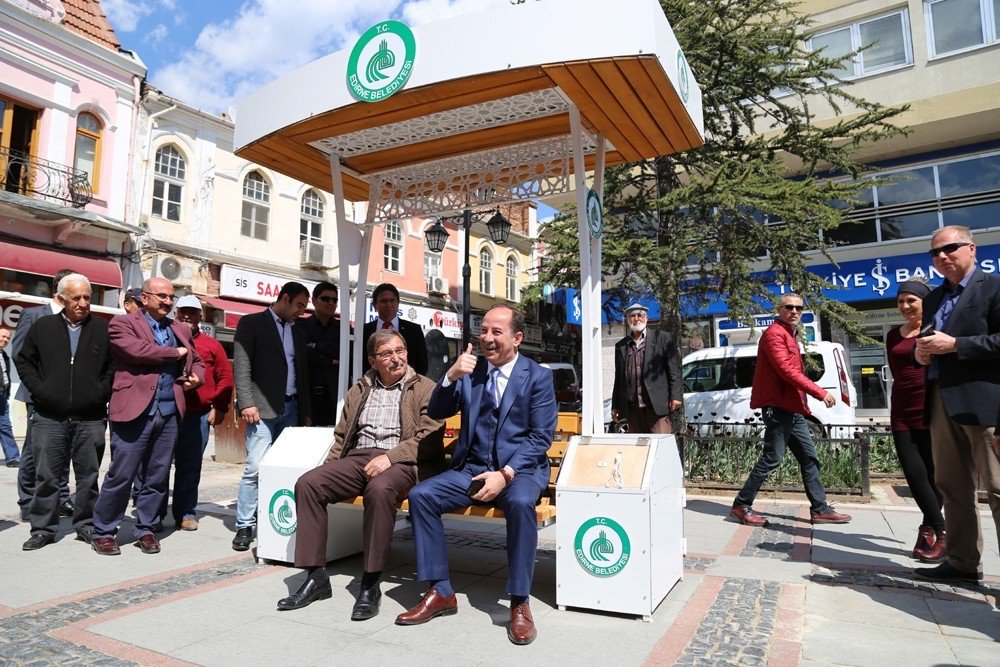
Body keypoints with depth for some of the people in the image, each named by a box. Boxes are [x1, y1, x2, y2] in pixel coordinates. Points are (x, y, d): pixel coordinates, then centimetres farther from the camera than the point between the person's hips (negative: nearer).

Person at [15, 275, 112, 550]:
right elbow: (24, 361, 14)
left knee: (88, 475, 7)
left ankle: (86, 525, 20)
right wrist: (39, 390, 0)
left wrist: (101, 391, -5)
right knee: (46, 476, 5)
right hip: (49, 417, 1)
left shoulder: (104, 329, 4)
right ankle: (43, 529, 17)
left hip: (90, 419, 0)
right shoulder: (43, 327, 8)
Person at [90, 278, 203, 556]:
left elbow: (196, 361, 27)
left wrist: (195, 377, 4)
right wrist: (176, 353, -4)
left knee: (158, 476, 10)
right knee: (121, 475, 0)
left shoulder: (180, 329, 19)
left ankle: (145, 530, 23)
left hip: (170, 412, 5)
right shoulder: (122, 323, 2)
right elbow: (137, 350, -17)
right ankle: (103, 532, 16)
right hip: (135, 410, -5)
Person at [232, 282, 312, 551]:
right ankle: (244, 526, 1)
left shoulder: (297, 333, 20)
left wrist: (305, 413, 14)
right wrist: (247, 403, -14)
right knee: (255, 468, -8)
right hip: (263, 408, -6)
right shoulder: (251, 323, 2)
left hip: (290, 409, 6)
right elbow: (242, 367, -6)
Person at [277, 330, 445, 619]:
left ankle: (370, 584, -24)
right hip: (358, 458, 5)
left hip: (400, 462, -5)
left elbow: (430, 438, -6)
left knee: (379, 489, -37)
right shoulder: (358, 391, 21)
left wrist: (389, 457, -17)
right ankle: (316, 576, -10)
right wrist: (328, 471, 7)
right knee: (307, 483, -18)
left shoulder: (425, 389, 5)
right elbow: (341, 436, 23)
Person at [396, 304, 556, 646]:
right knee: (420, 495, -17)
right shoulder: (470, 370, 11)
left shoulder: (538, 376, -1)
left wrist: (505, 474, -18)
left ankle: (519, 603, -19)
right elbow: (436, 413, 6)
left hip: (520, 469, -4)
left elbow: (541, 436, -5)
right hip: (472, 467, 4)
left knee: (520, 502, -36)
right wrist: (451, 376, -13)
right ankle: (440, 592, -6)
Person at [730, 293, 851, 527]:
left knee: (809, 457, 12)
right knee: (772, 459, -8)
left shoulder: (789, 335, 22)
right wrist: (820, 392, -18)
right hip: (778, 406, -10)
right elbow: (786, 370, -20)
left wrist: (803, 402, 12)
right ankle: (742, 505, 0)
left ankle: (820, 509, 20)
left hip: (793, 408, 10)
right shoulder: (774, 333, -10)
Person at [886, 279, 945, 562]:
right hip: (903, 414, 4)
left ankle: (930, 529, 16)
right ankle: (939, 531, 14)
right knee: (914, 473, 0)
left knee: (933, 473, 1)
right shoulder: (893, 335, 15)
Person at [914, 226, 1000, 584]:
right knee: (951, 487, 12)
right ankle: (962, 562, 22)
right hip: (942, 402, 8)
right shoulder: (933, 299, 19)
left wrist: (954, 345, -18)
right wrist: (922, 352, 4)